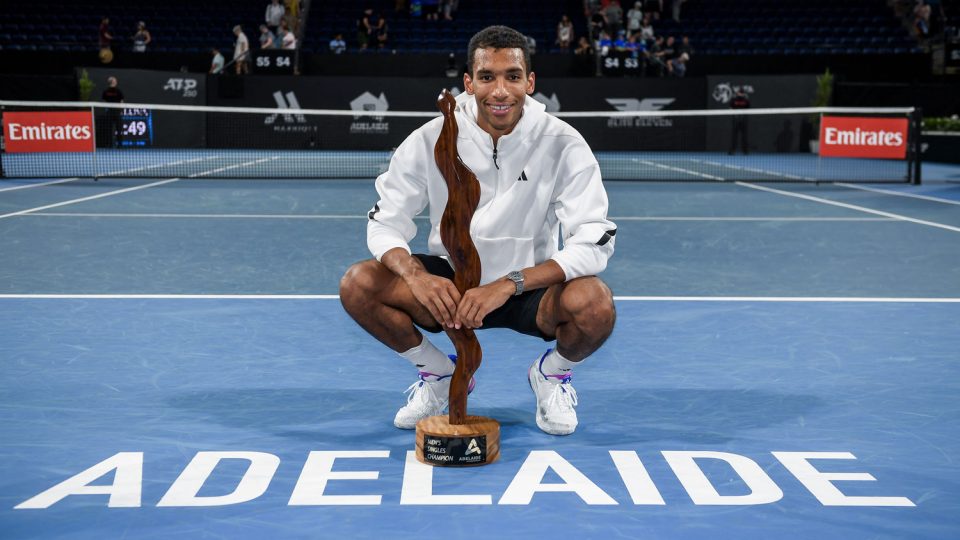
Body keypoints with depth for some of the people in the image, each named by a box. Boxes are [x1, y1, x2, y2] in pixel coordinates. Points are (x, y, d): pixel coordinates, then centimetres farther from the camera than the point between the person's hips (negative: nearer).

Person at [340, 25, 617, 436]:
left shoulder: (563, 144, -15)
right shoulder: (430, 140, -11)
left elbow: (593, 243, -20)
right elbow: (385, 224, -6)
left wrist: (508, 285, -33)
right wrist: (416, 275, -29)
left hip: (531, 286, -2)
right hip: (450, 286, 2)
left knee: (596, 304, -34)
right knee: (357, 285, -21)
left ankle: (552, 374, 5)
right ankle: (439, 373, 7)